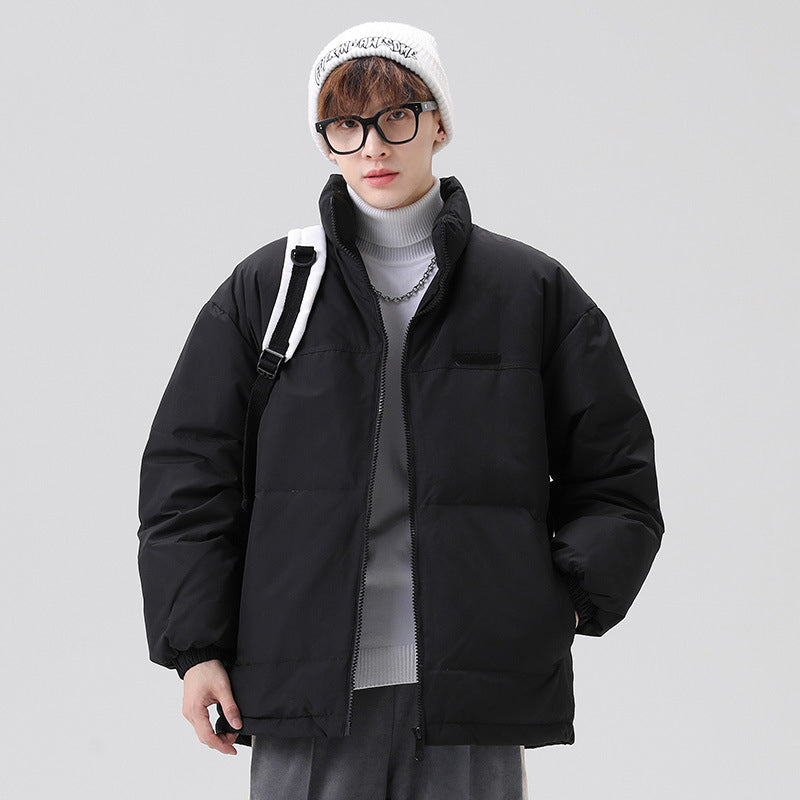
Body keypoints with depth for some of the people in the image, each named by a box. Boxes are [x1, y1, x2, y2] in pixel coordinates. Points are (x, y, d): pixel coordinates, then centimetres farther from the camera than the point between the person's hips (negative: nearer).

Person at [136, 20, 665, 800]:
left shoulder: (535, 291, 8)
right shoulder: (261, 291, 9)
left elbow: (616, 479, 12)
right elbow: (188, 472, 9)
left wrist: (564, 600, -3)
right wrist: (195, 646, 1)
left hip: (473, 701, 0)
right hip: (306, 693, 0)